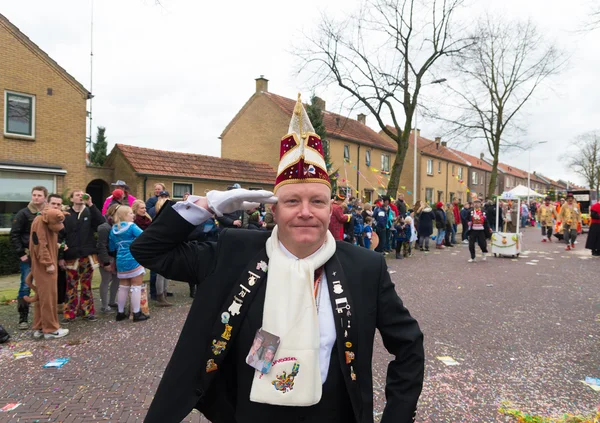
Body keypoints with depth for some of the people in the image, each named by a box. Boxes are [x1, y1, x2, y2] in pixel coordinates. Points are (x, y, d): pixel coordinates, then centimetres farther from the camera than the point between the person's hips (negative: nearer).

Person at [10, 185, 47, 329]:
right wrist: (21, 253, -11)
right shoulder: (23, 214, -4)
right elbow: (14, 235, -5)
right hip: (28, 256, -3)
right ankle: (23, 318, 10)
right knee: (25, 286, 0)